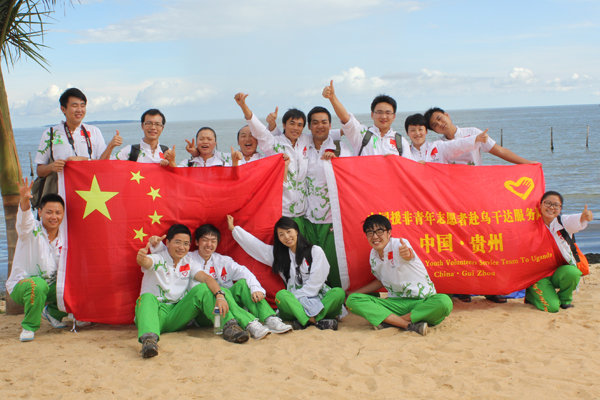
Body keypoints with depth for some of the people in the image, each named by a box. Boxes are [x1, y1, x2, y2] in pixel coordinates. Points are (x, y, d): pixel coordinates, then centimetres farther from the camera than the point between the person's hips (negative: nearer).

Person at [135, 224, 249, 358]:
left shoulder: (188, 263, 11)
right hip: (155, 312, -3)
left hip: (177, 316, 3)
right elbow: (146, 262, -26)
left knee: (202, 289, -16)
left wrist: (219, 295, -26)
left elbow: (206, 278, -5)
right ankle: (149, 338, -61)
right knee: (147, 297, -35)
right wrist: (141, 258, -52)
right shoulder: (157, 259, -1)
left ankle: (228, 326, -30)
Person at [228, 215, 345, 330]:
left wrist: (294, 298, -9)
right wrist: (233, 228, 19)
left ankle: (303, 321, -42)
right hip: (296, 303, 2)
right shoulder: (277, 254, 14)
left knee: (338, 293, -32)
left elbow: (314, 283, -4)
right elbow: (253, 243, 18)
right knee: (281, 295, -31)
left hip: (319, 299, -2)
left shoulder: (315, 251, 2)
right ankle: (318, 321, -41)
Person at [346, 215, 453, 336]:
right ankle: (408, 325, -30)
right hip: (395, 302, 5)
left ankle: (390, 322, -27)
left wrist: (408, 254, -64)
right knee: (352, 300, -18)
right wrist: (353, 293, 20)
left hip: (422, 301, -4)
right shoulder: (373, 255, 6)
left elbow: (410, 256, -39)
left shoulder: (398, 245, -14)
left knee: (444, 302, -38)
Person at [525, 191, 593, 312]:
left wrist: (584, 217, -51)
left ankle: (564, 299, 0)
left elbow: (575, 221, -28)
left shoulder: (563, 222, -5)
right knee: (552, 307, -22)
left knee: (572, 272, -34)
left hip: (560, 271, 2)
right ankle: (532, 294, 14)